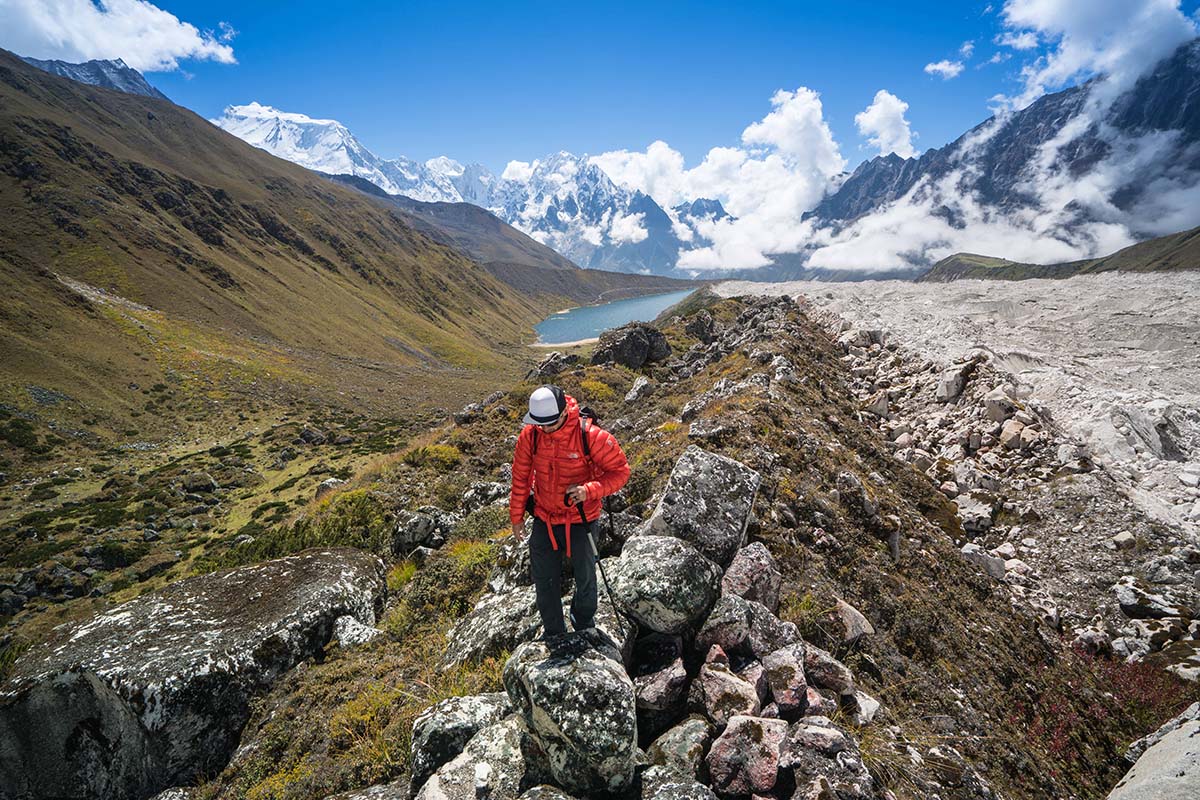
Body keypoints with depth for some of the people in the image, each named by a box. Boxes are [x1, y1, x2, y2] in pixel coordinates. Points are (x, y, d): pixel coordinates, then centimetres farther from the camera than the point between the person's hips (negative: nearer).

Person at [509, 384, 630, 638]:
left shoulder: (591, 436, -24)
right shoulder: (530, 434, -12)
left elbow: (620, 471, -15)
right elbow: (521, 476, 2)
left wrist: (589, 491, -31)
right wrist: (517, 516, 9)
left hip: (580, 520, -2)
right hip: (543, 520, 3)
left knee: (585, 577, 18)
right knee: (545, 581, 15)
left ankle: (584, 622, 49)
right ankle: (554, 634, 40)